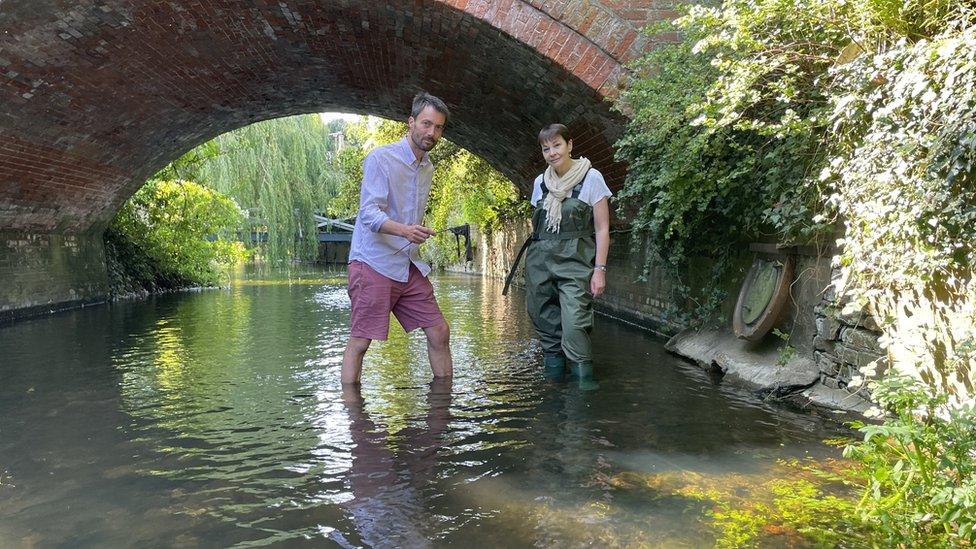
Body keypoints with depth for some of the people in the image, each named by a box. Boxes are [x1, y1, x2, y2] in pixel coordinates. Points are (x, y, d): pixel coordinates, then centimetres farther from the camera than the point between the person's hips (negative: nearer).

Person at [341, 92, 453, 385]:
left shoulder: (428, 168, 15)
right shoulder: (380, 159, -9)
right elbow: (369, 213, -22)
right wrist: (404, 230, -38)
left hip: (409, 267, 7)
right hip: (374, 264, -7)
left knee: (439, 332, 7)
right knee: (359, 342, -6)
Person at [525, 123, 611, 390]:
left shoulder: (591, 177, 0)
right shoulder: (540, 182, 13)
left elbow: (602, 228, -1)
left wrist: (599, 269, -9)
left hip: (574, 262, -4)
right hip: (539, 261, 5)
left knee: (574, 325, -17)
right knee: (546, 325, 4)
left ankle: (584, 379, -9)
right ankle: (553, 374, 15)